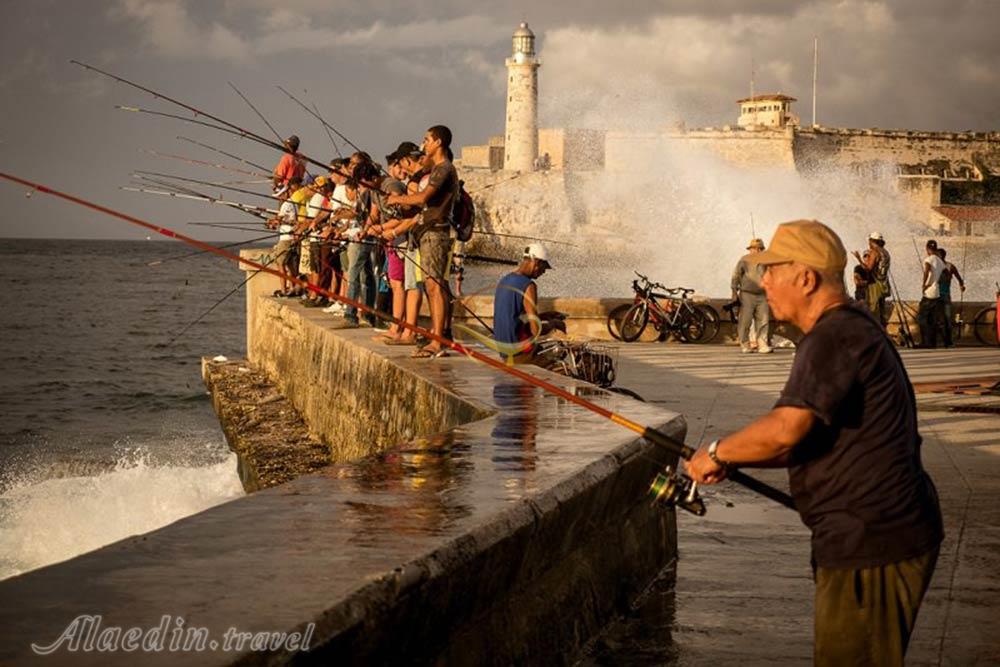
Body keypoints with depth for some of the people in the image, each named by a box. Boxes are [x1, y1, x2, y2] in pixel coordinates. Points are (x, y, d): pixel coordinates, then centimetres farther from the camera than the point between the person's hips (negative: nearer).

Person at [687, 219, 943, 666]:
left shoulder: (835, 337, -18)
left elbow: (785, 430, -30)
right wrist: (732, 460, 13)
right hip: (876, 539, 11)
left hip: (872, 548, -11)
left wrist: (717, 452, -13)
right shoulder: (855, 329, 17)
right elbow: (809, 441, 23)